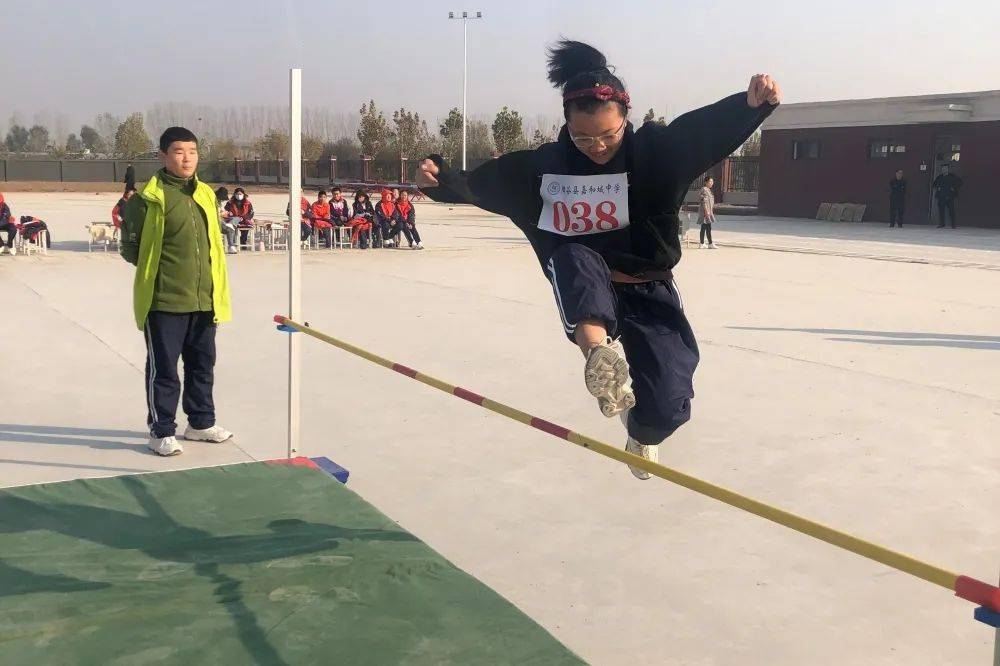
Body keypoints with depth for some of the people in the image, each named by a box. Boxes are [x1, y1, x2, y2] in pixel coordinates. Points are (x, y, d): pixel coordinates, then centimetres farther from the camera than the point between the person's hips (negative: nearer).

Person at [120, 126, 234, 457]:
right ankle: (162, 432, 14)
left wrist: (217, 291, 13)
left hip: (204, 300, 6)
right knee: (163, 368, 3)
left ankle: (201, 422, 31)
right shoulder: (150, 197, -9)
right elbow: (131, 247, -4)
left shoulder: (205, 194, 11)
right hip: (163, 300, -6)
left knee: (203, 364, 16)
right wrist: (157, 268, -3)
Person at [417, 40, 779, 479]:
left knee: (666, 408, -9)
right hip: (586, 295, 1)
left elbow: (709, 127, -25)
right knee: (575, 258, -34)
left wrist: (752, 103, -44)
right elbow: (478, 184, 1)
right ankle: (599, 350, -62)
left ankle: (641, 434, 32)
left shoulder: (655, 151, -11)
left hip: (649, 294, 0)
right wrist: (439, 178, -18)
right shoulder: (543, 166, -5)